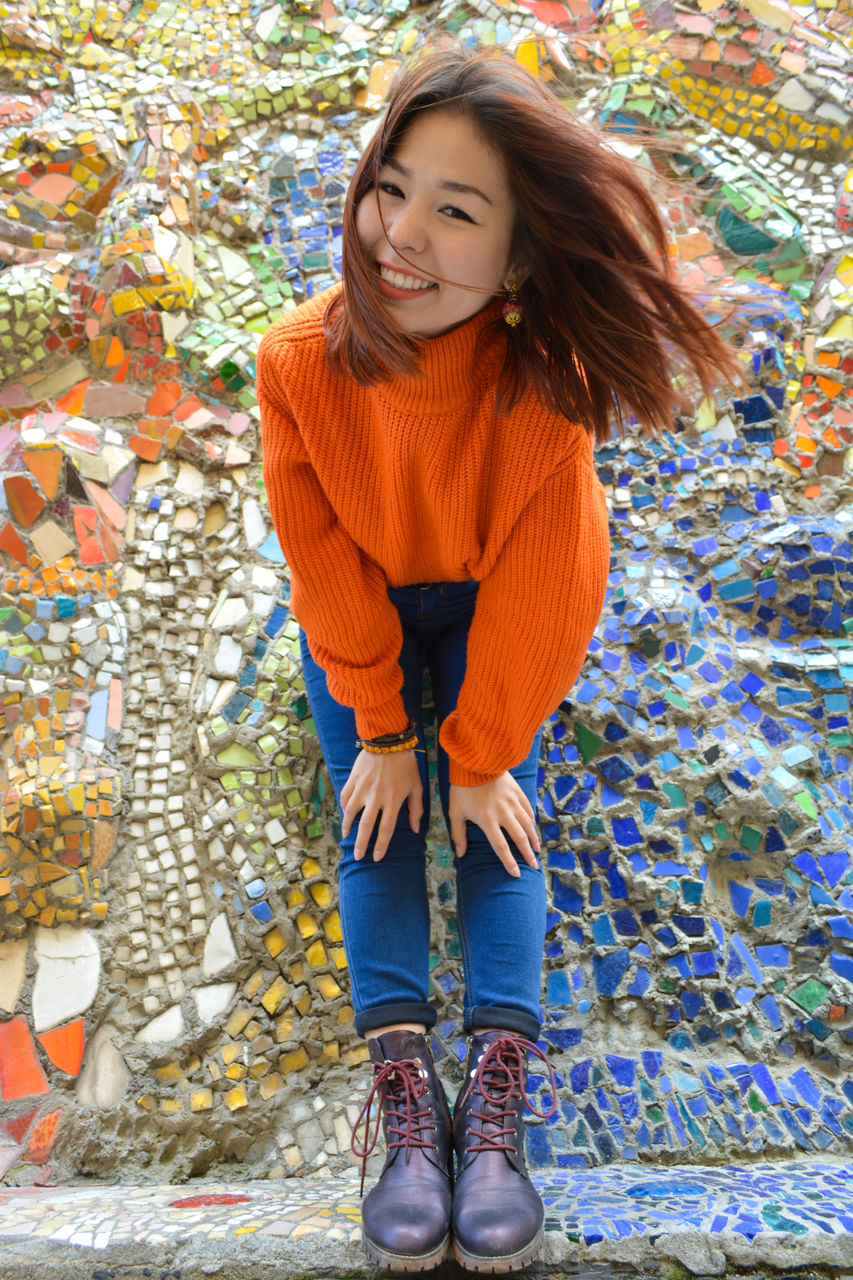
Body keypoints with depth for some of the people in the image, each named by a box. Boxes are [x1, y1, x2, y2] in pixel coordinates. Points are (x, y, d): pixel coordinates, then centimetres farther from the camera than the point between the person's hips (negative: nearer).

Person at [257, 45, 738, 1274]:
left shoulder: (543, 386, -30)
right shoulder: (299, 361, -26)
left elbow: (539, 591, -22)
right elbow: (327, 569, -18)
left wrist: (481, 754, -17)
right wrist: (380, 732, -14)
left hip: (486, 614, -1)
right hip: (359, 613, 2)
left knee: (499, 817, -11)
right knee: (376, 817, -9)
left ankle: (498, 1102, -11)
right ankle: (404, 1100, -10)